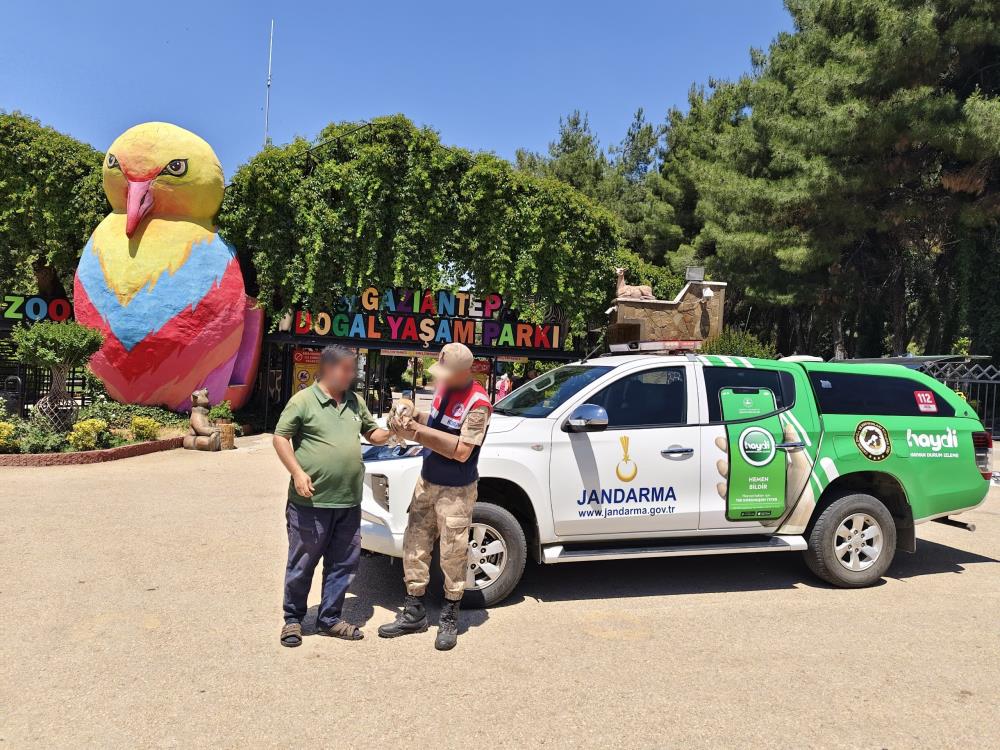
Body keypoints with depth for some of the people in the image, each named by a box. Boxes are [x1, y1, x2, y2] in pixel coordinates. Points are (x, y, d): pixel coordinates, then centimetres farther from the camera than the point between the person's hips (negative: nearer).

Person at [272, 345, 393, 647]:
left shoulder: (355, 401, 11)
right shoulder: (303, 400, -7)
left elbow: (373, 434, 21)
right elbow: (280, 438, -6)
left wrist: (392, 431, 0)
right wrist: (297, 472, -16)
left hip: (348, 502, 6)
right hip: (311, 502, -6)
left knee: (343, 564, 13)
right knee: (302, 564, 7)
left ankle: (329, 619, 27)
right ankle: (293, 619, 25)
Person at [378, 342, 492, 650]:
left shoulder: (477, 403, -20)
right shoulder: (445, 388, 3)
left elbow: (462, 451, -23)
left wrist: (418, 433, -24)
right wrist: (415, 417, -6)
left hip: (456, 491, -7)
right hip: (427, 482, 7)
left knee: (453, 555, 3)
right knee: (415, 546, 11)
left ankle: (449, 619, 20)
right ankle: (414, 612, 26)